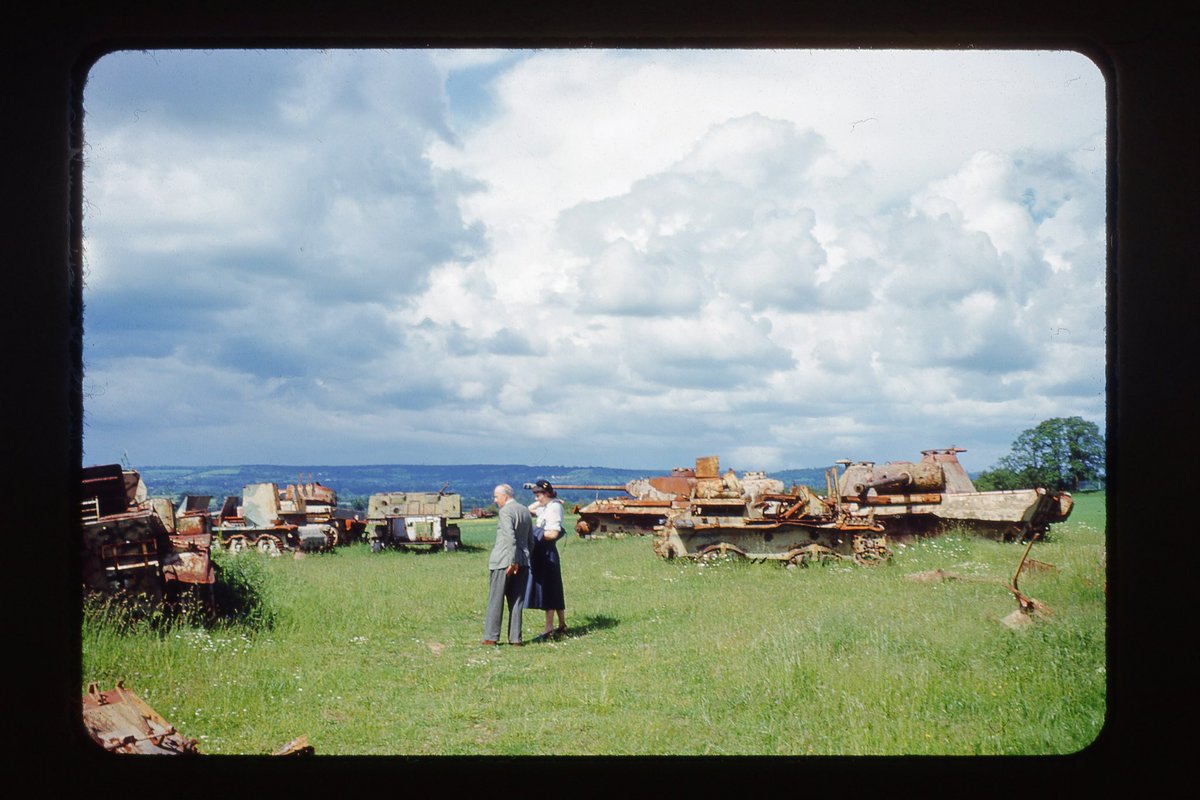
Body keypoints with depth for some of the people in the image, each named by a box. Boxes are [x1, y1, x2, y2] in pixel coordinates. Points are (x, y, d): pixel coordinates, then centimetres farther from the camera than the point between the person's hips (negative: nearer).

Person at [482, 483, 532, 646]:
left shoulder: (505, 512, -11)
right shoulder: (525, 511, 13)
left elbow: (510, 537, -21)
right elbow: (530, 539, 15)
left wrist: (513, 561, -20)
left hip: (503, 560, -7)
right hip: (523, 561, 7)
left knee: (496, 600, 0)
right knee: (516, 600, 8)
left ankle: (491, 637, 1)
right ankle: (515, 637, 7)